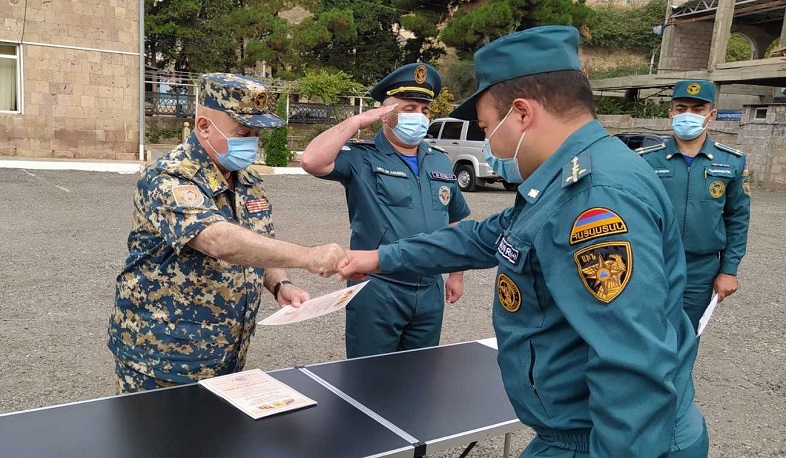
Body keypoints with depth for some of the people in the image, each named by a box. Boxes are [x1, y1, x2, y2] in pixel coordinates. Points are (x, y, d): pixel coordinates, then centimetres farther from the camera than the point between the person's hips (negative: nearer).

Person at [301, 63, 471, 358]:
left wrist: (456, 274, 18)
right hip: (376, 290, -5)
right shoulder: (362, 159, -7)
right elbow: (312, 161, -25)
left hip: (430, 291, 5)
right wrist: (358, 121, -18)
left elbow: (454, 222, 19)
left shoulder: (440, 162, 11)